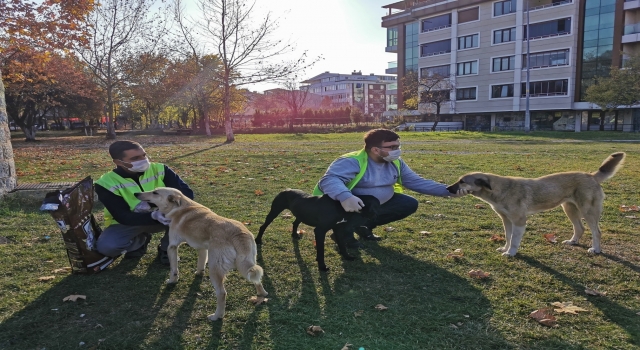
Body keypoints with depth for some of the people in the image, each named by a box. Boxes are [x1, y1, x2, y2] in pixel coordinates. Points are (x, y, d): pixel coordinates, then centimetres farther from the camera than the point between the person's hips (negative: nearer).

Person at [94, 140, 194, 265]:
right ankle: (140, 241, 5)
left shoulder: (159, 169, -16)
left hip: (162, 217, 1)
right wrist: (154, 215, -43)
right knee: (105, 246, -29)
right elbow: (123, 217, -25)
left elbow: (187, 193, -21)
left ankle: (166, 248, -3)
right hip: (128, 223, 0)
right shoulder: (106, 183, -20)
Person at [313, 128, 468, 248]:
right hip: (352, 206, -7)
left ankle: (365, 226, 12)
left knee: (410, 204, -1)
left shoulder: (396, 163, -1)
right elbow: (329, 180, -42)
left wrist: (447, 191, -12)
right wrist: (344, 197, -64)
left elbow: (417, 182, 0)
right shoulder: (352, 161, -27)